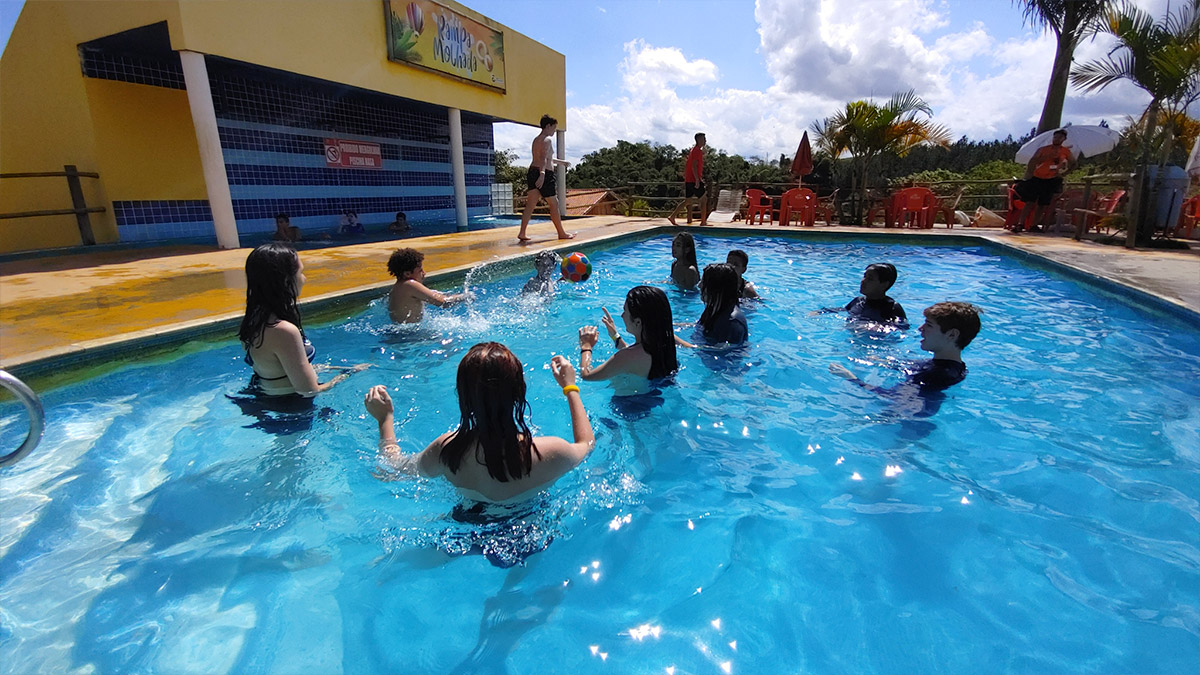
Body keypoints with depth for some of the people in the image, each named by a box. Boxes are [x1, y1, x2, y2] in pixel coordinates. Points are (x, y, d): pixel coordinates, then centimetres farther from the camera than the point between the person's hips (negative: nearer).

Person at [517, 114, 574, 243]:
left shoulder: (536, 139, 23)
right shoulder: (547, 139, -7)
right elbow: (543, 158, -23)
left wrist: (561, 162, 47)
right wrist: (542, 174, -35)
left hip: (533, 171, 9)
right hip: (544, 174, -9)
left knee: (530, 204, 4)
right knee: (554, 203, 1)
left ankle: (522, 233, -4)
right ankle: (561, 233, 9)